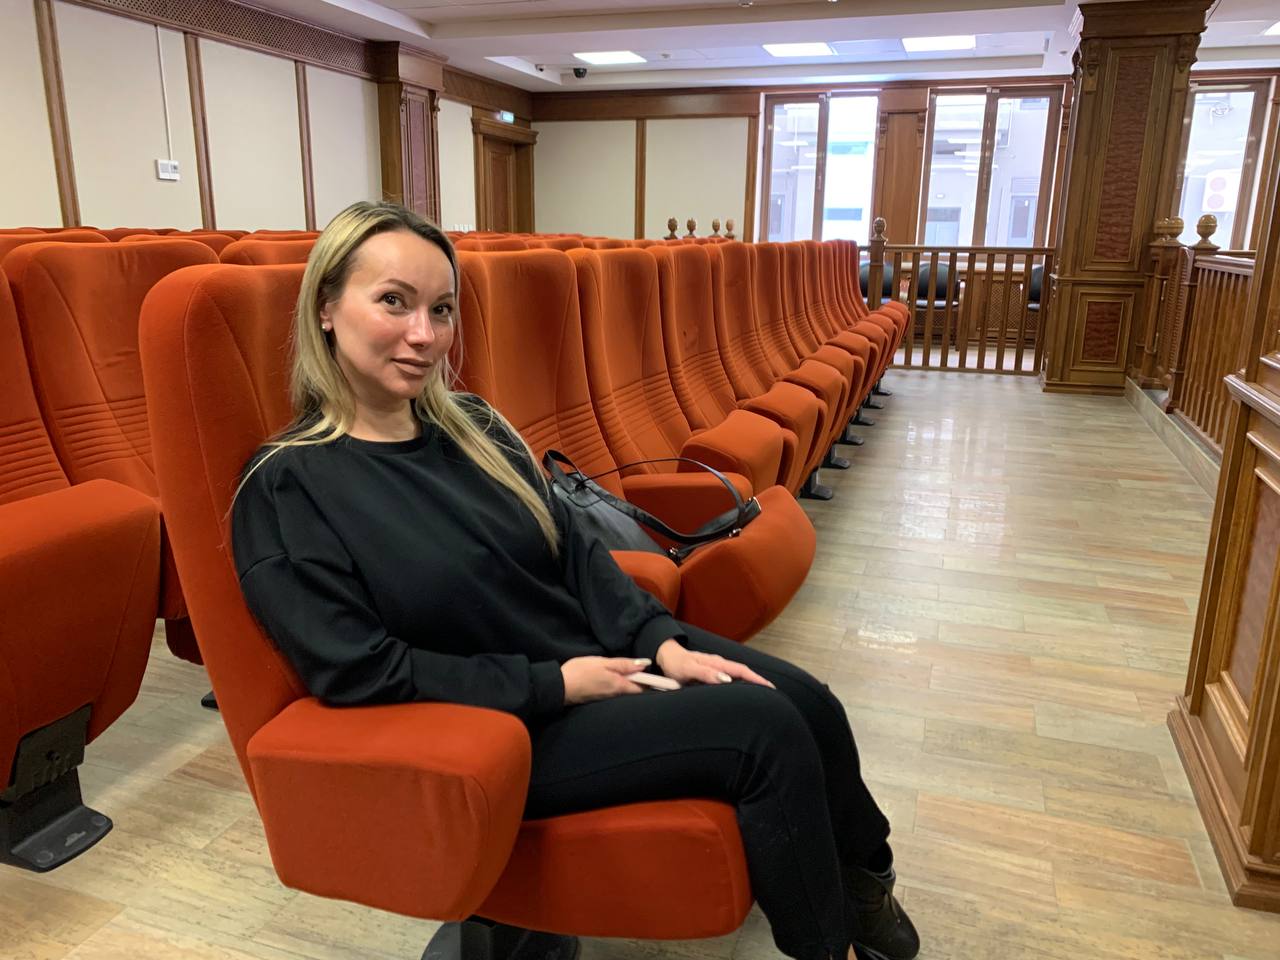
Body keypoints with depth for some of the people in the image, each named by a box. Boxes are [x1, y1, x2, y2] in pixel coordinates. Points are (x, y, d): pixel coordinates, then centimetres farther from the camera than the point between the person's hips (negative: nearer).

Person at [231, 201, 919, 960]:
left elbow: (575, 551, 6)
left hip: (601, 650, 6)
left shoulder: (469, 424, 4)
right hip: (500, 727, -6)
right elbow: (365, 676, -18)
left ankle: (865, 878, 23)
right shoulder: (287, 488, -15)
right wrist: (556, 684, -19)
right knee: (764, 729, -19)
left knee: (806, 699, -6)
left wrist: (662, 640, -9)